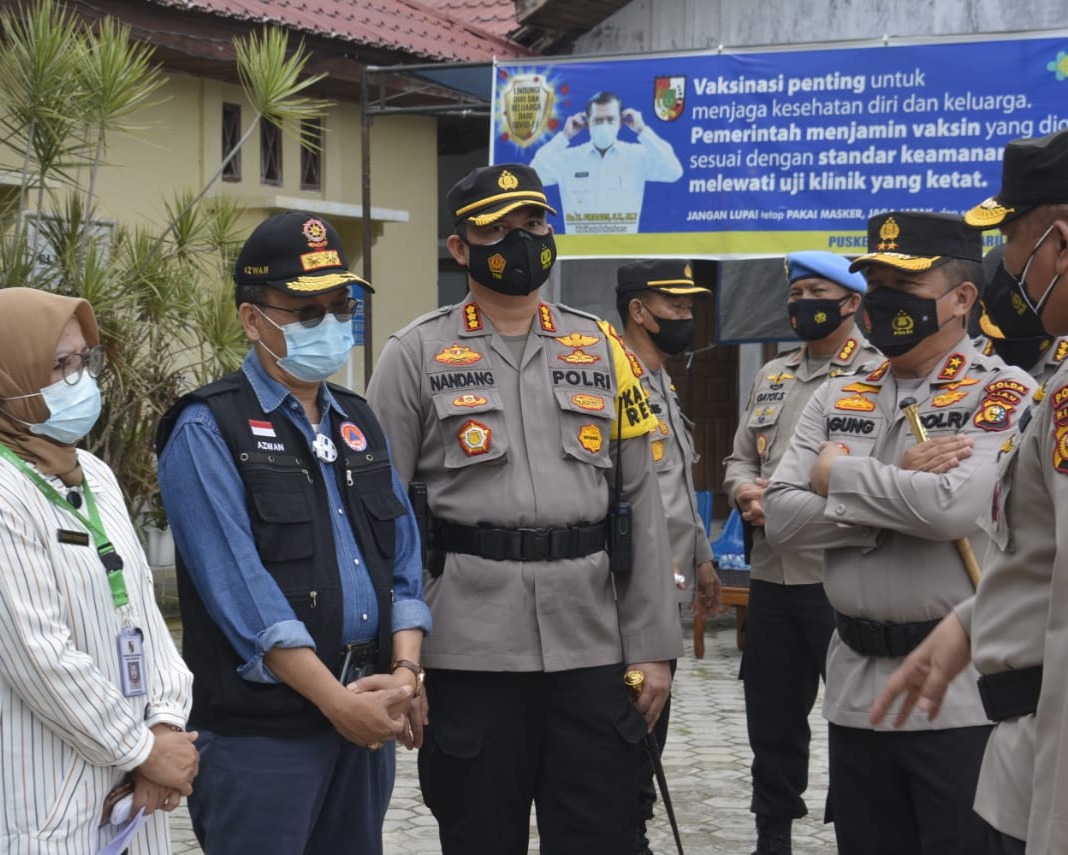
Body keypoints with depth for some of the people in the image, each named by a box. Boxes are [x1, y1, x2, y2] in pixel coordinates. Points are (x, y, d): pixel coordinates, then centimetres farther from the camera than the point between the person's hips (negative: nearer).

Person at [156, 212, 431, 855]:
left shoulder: (358, 421, 14)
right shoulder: (208, 430, -7)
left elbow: (403, 554, 12)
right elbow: (240, 586, -15)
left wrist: (405, 672, -4)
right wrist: (338, 701, -17)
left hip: (368, 714, 6)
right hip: (261, 727, -6)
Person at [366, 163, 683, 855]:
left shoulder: (600, 349, 10)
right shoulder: (417, 355, 2)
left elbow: (641, 505, 9)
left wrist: (653, 645, 5)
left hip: (592, 645, 3)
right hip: (471, 649, -2)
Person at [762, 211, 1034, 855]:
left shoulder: (1003, 395, -7)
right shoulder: (836, 399, 11)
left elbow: (956, 506, -24)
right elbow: (781, 518, 0)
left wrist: (840, 476, -9)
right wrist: (898, 493, -13)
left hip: (960, 691, -6)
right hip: (855, 686, 6)